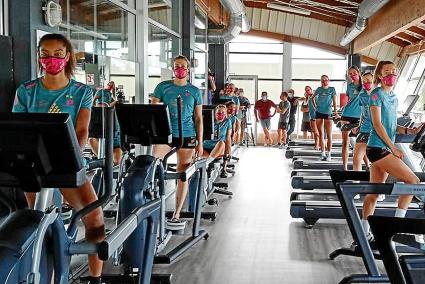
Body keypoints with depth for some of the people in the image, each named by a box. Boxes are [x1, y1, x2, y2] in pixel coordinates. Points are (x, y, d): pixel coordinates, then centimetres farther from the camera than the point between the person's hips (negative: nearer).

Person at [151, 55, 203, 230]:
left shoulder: (194, 91, 9)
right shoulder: (163, 87, 8)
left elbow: (198, 119, 11)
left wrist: (200, 142, 4)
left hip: (187, 135, 0)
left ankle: (176, 214, 11)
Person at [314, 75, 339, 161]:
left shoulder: (332, 89, 2)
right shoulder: (319, 89, 9)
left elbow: (334, 101, -2)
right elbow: (313, 98, 22)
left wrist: (335, 112, -9)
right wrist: (315, 106, 11)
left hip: (328, 113, -3)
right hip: (319, 113, 3)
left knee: (329, 135, -5)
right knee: (321, 134, 5)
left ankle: (329, 154, -2)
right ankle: (323, 153, 11)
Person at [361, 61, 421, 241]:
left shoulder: (394, 97, 16)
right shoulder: (377, 94, -8)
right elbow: (377, 124, -14)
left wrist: (408, 131, 1)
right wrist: (393, 148, -15)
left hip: (385, 149, 8)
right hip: (378, 148, -8)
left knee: (374, 192, 9)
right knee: (412, 181, -10)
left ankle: (364, 232, 14)